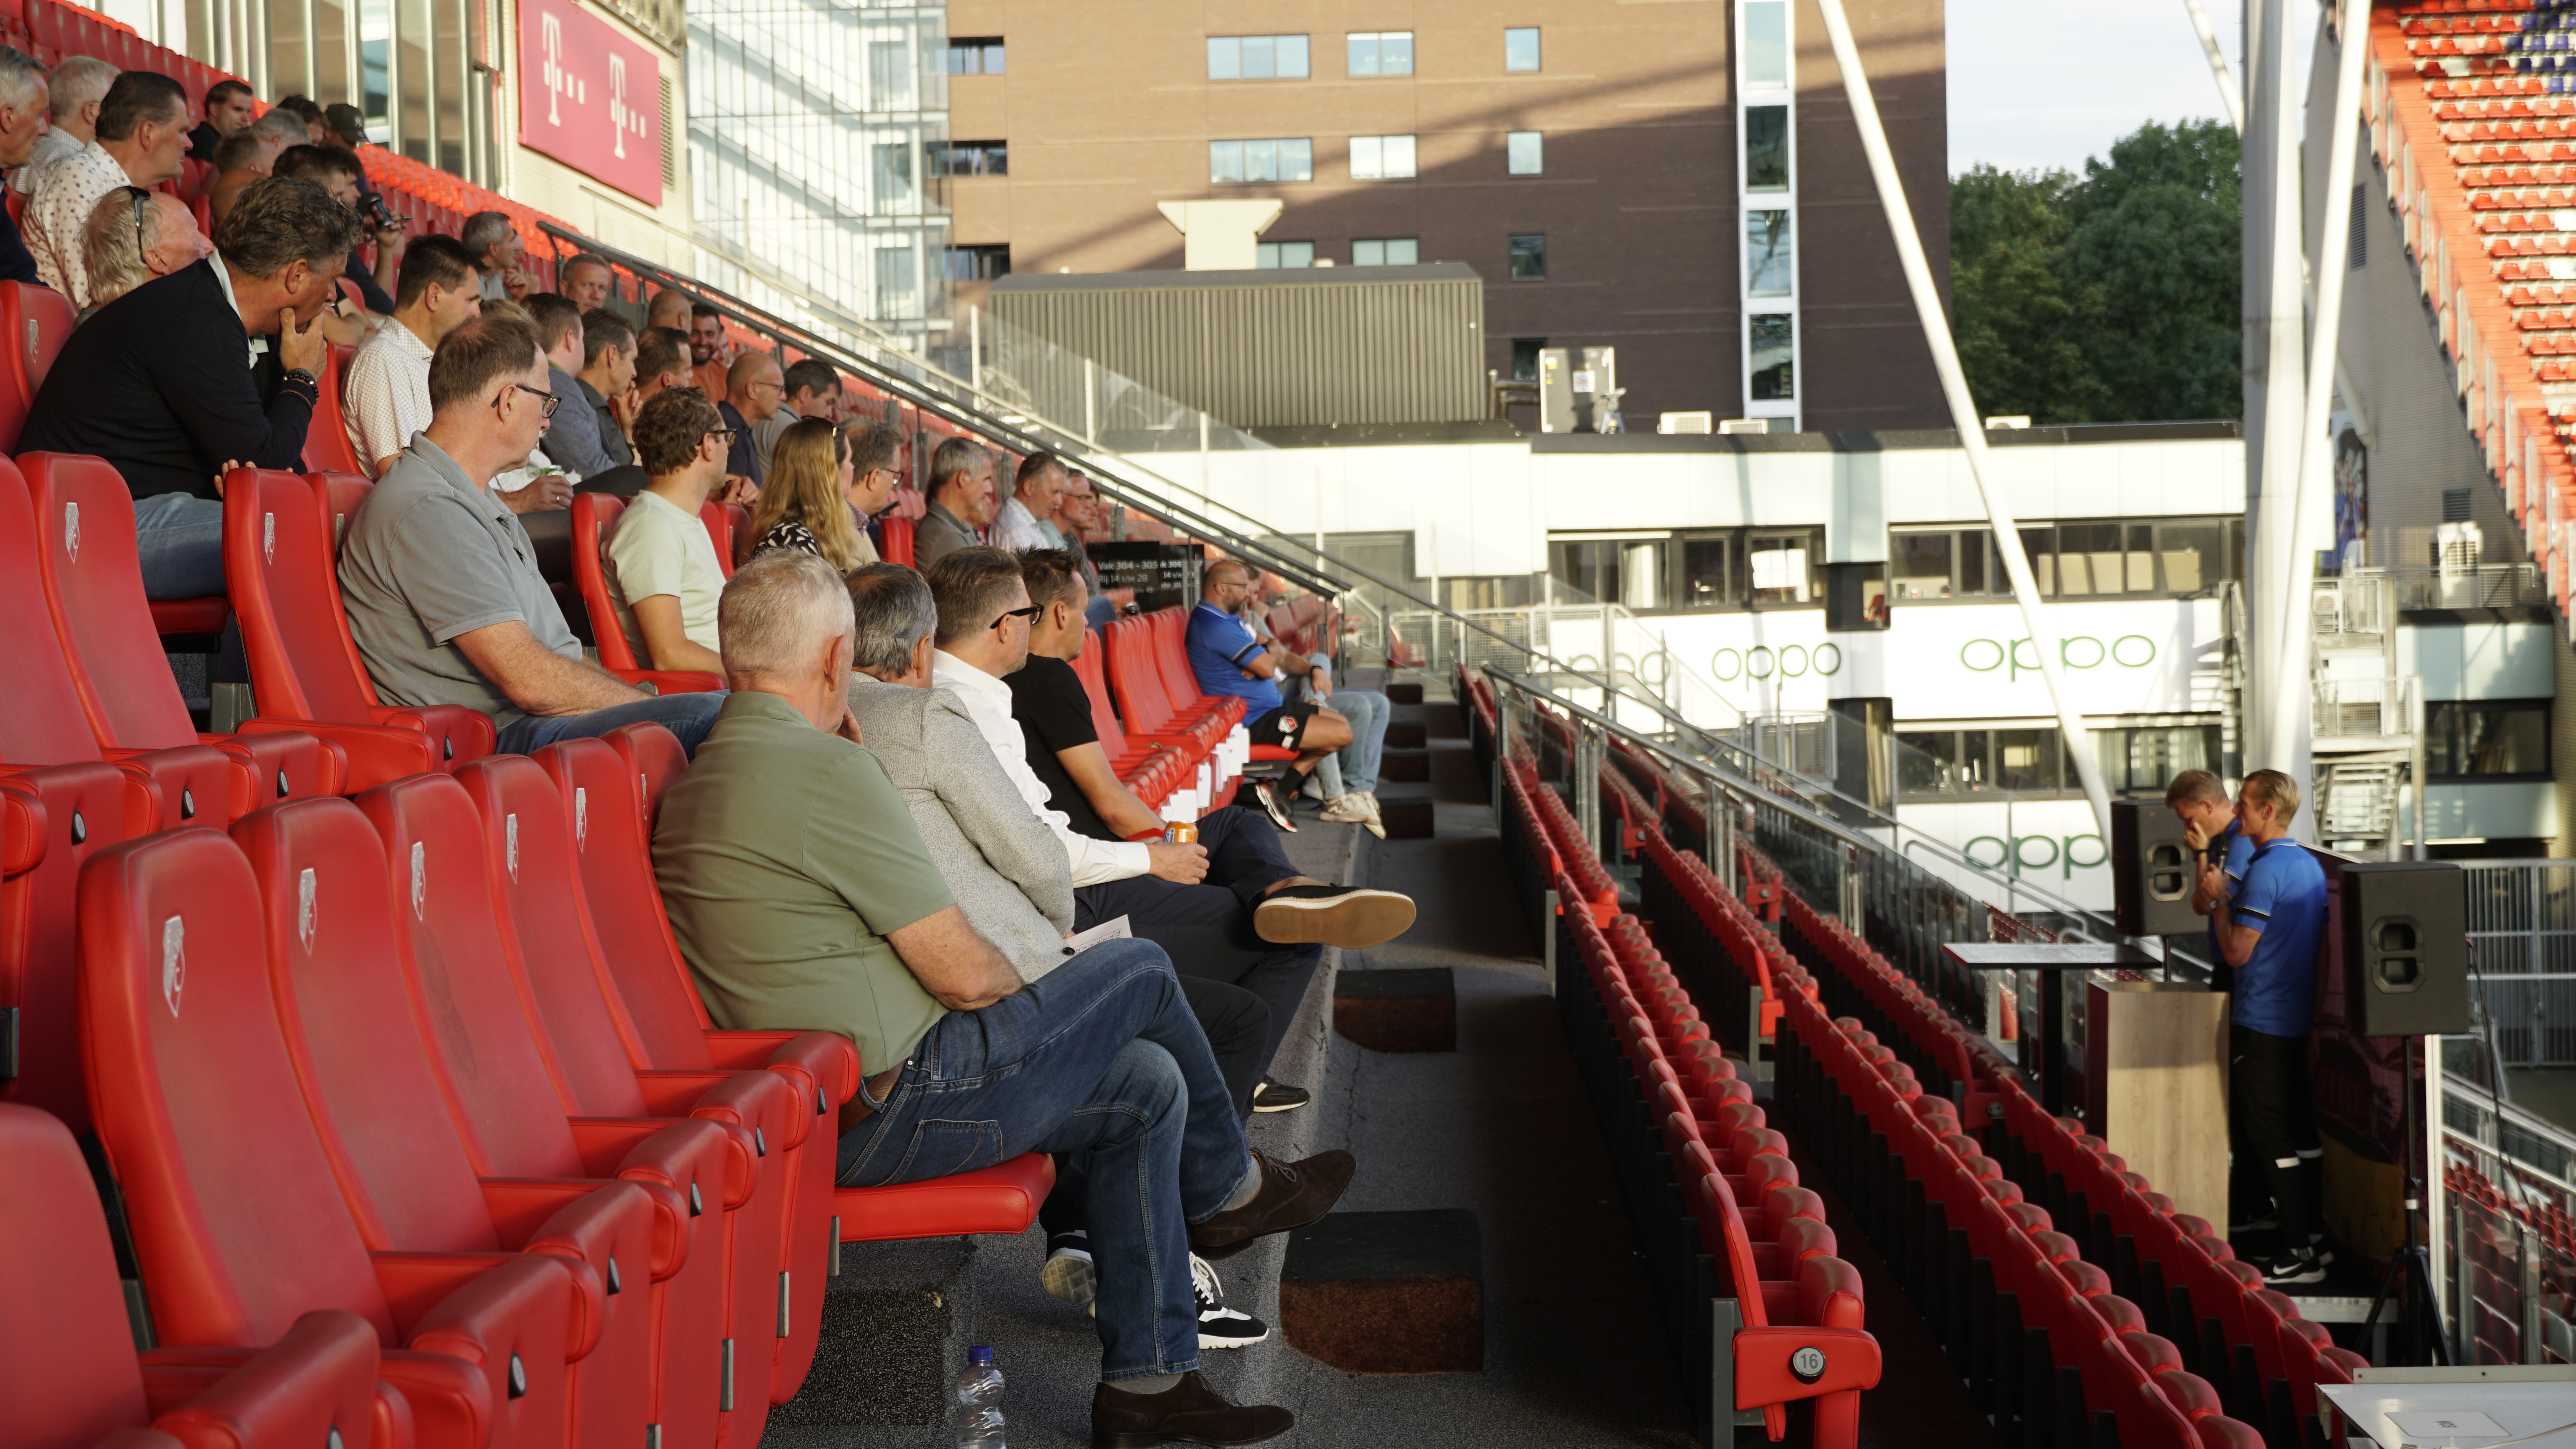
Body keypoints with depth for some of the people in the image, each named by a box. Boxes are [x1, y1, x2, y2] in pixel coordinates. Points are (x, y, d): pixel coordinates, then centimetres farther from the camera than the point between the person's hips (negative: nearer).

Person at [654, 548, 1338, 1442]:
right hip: (891, 1113, -10)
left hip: (818, 1110, 10)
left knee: (1147, 1082, 15)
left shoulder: (700, 775, 11)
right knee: (1140, 973, 4)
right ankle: (1229, 1191, 31)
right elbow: (964, 973, -18)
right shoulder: (823, 767, -21)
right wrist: (1033, 999, 4)